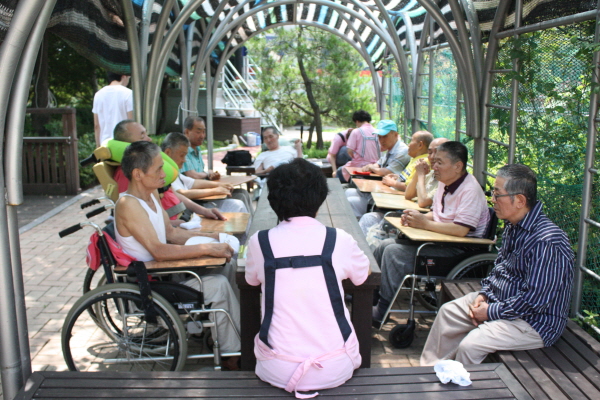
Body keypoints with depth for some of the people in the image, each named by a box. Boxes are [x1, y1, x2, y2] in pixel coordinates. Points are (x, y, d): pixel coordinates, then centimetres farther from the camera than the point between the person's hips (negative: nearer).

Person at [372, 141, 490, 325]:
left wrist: (424, 223, -21)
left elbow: (461, 230, -29)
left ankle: (382, 312, -10)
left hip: (460, 249, -10)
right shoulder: (446, 185, 10)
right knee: (385, 245, 2)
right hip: (440, 240, 10)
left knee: (394, 252, -21)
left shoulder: (470, 190, -20)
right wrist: (414, 218, -1)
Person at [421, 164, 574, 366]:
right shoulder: (513, 225, 1)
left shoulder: (547, 242, -29)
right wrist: (483, 294, 1)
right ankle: (428, 368, 22)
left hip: (535, 321, -10)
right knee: (448, 312, 11)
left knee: (470, 345, -24)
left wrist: (491, 312, -19)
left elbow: (534, 300, -29)